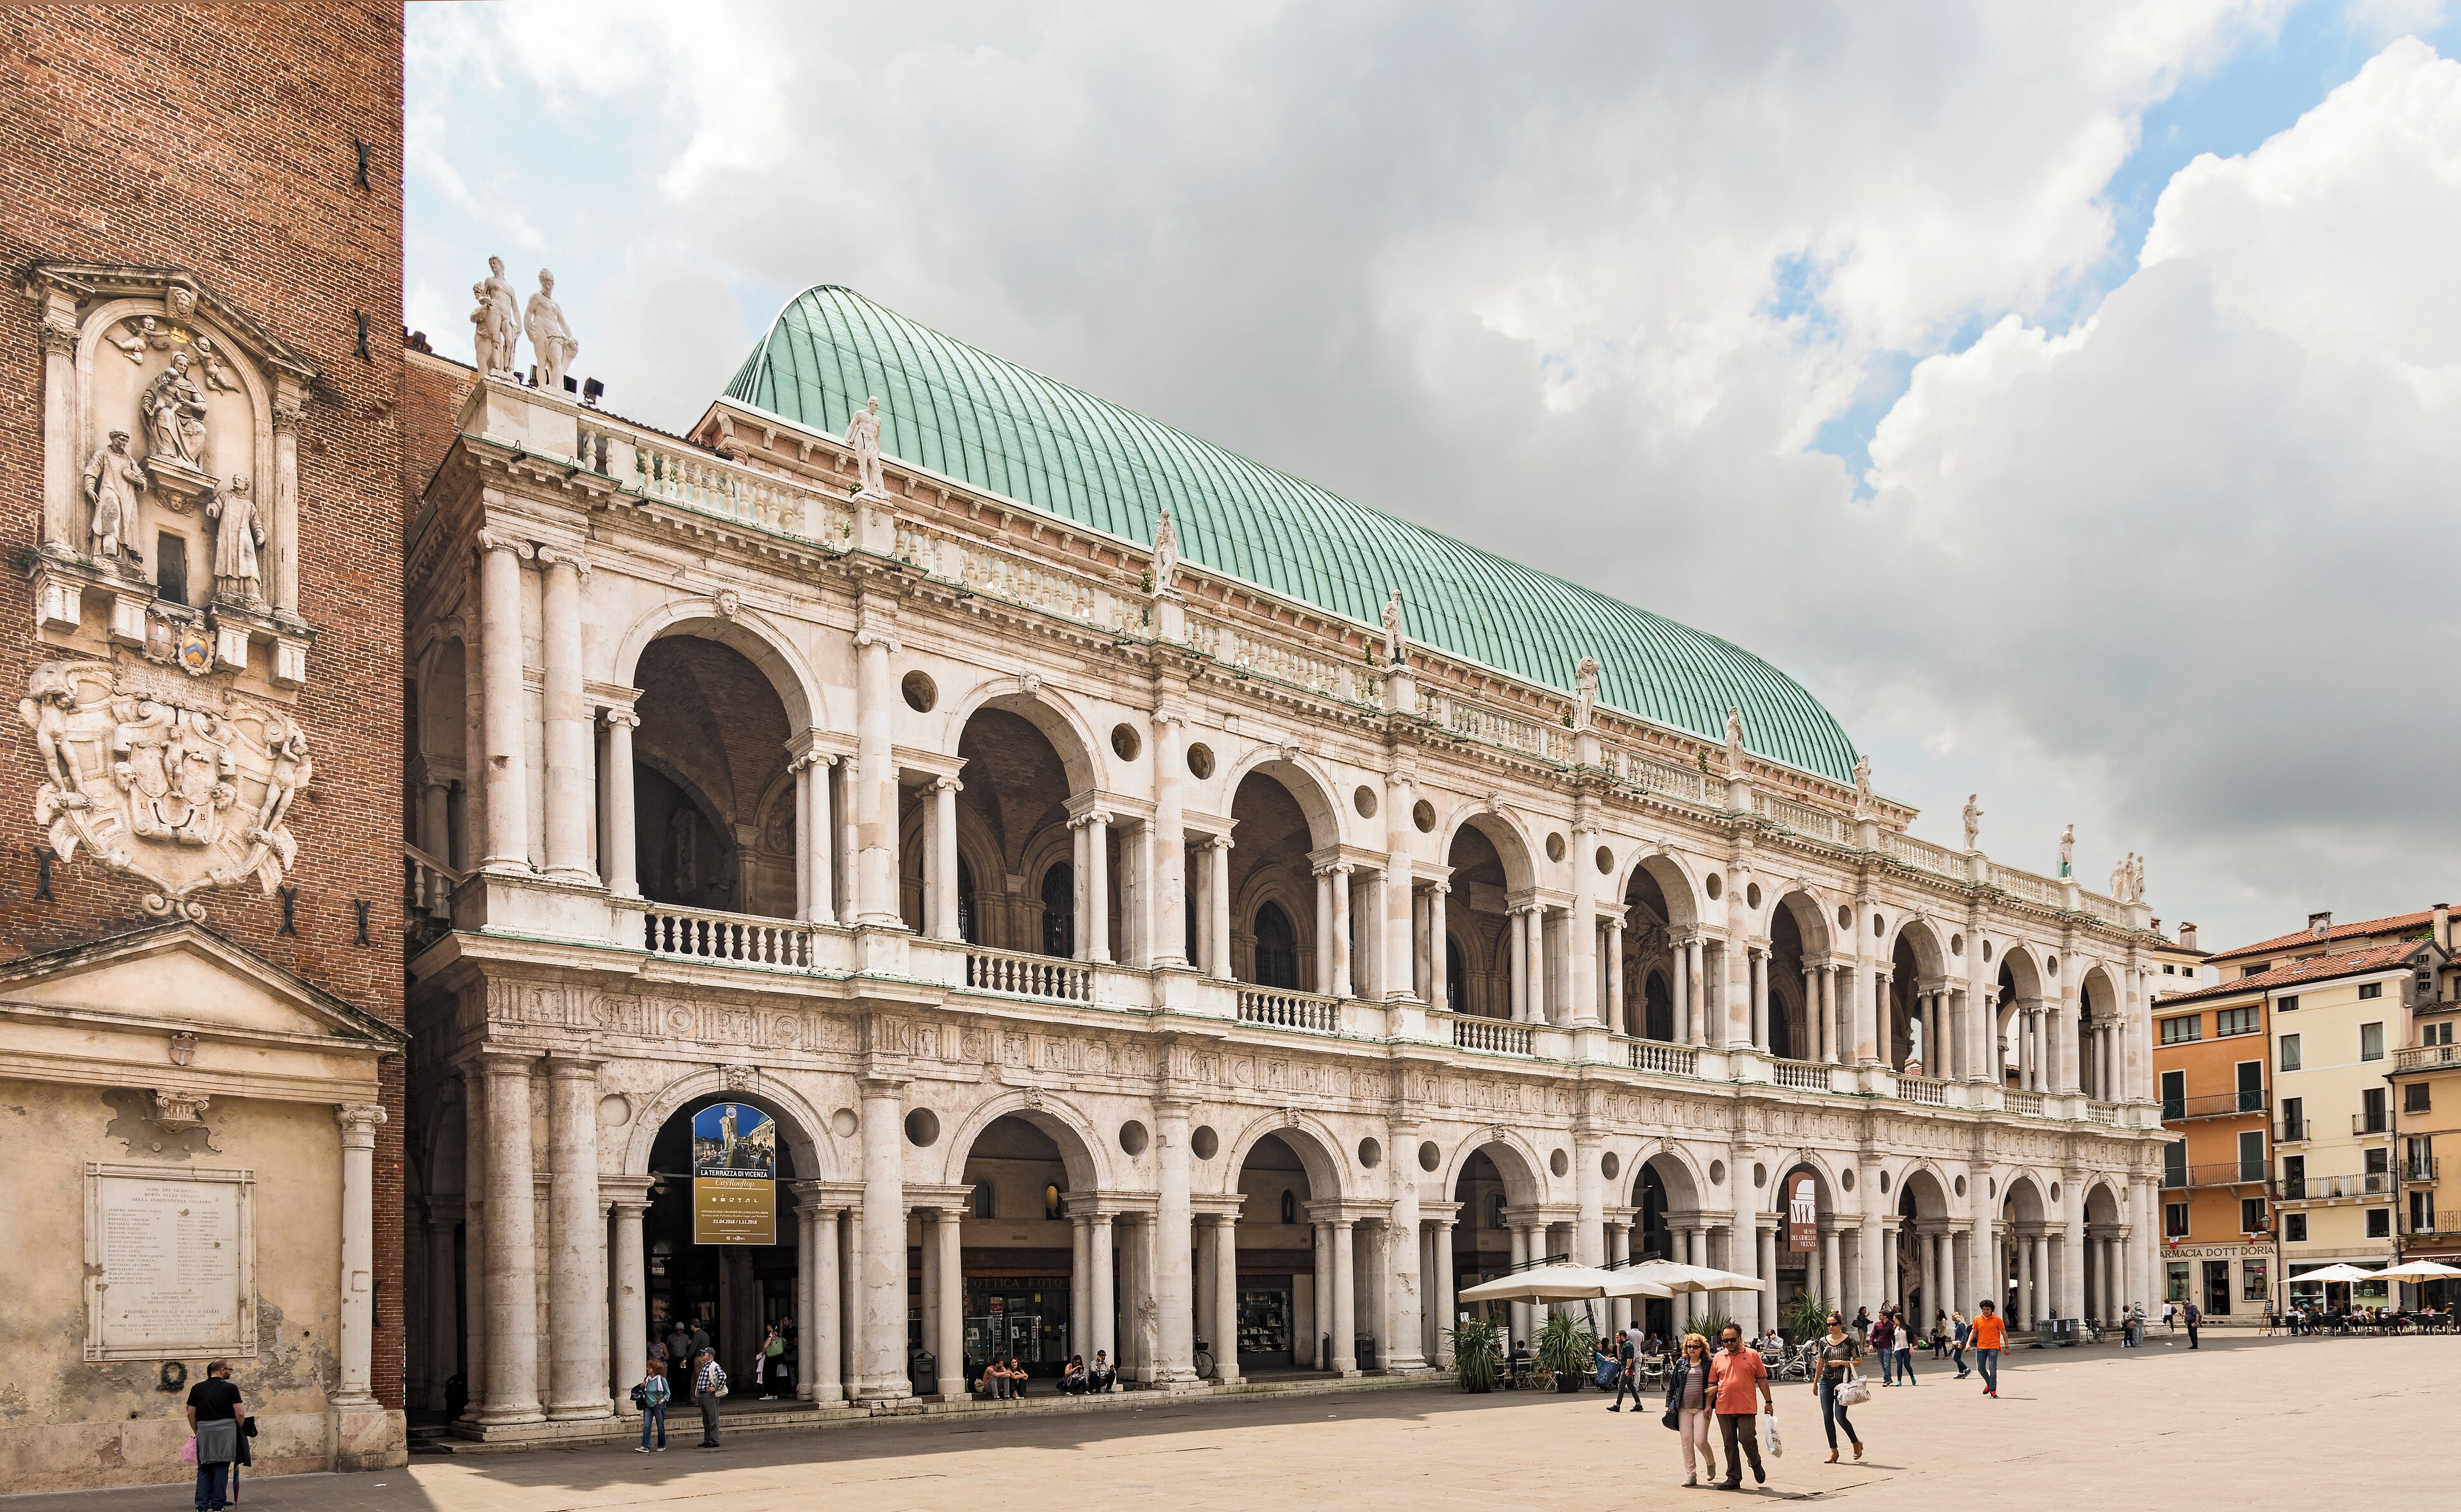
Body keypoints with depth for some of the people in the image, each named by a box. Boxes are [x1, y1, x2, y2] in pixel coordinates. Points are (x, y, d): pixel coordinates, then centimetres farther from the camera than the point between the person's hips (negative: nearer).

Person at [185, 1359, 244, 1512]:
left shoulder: (197, 1388, 7)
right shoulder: (231, 1388, -2)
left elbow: (191, 1414, 6)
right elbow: (239, 1413, -5)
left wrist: (197, 1432, 17)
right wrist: (240, 1429, 13)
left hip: (204, 1431, 2)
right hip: (225, 1430, -2)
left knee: (204, 1469, 9)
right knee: (222, 1468, 2)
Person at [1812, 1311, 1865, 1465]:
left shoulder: (1849, 1341, -5)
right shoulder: (1823, 1341, 7)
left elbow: (1858, 1362, -4)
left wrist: (1842, 1362, -18)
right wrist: (1815, 1382, 20)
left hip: (1842, 1381, -4)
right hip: (1826, 1381, 4)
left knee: (1840, 1417, -8)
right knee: (1827, 1416, -1)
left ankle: (1857, 1443, 17)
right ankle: (1833, 1450, 7)